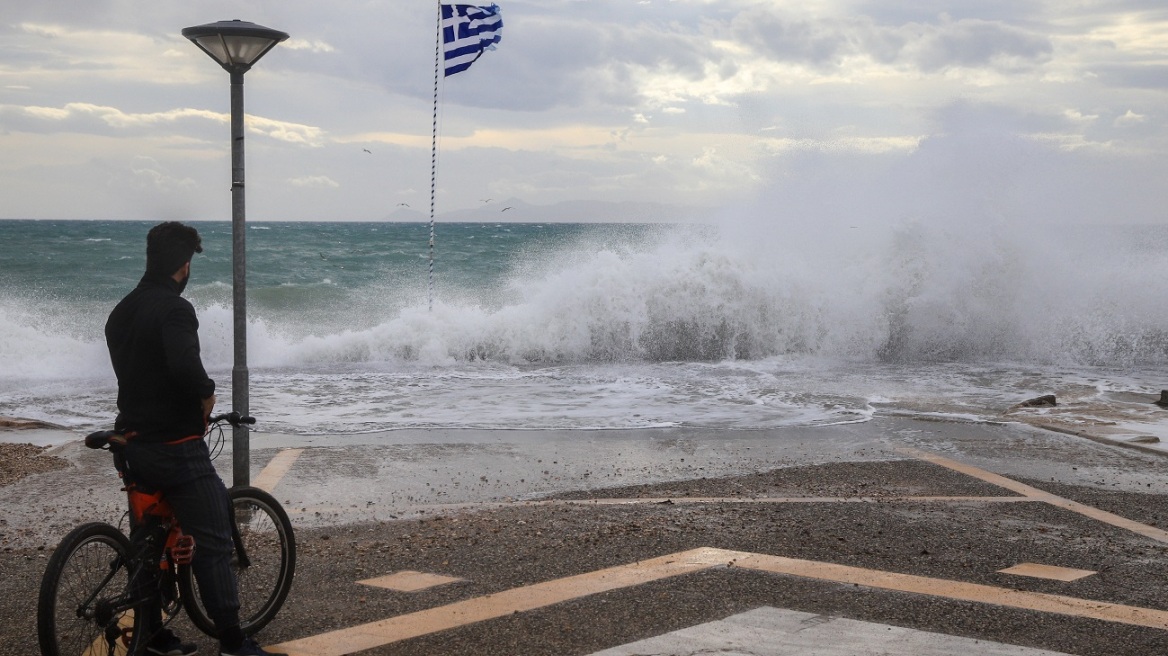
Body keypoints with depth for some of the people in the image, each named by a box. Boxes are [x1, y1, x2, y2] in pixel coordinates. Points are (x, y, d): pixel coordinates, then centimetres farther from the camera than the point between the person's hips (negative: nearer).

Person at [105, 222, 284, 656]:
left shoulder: (121, 312, 12)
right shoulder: (174, 308, -16)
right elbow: (185, 365, -33)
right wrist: (207, 395, -13)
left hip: (134, 442, 9)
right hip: (176, 446, -9)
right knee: (212, 542, -4)